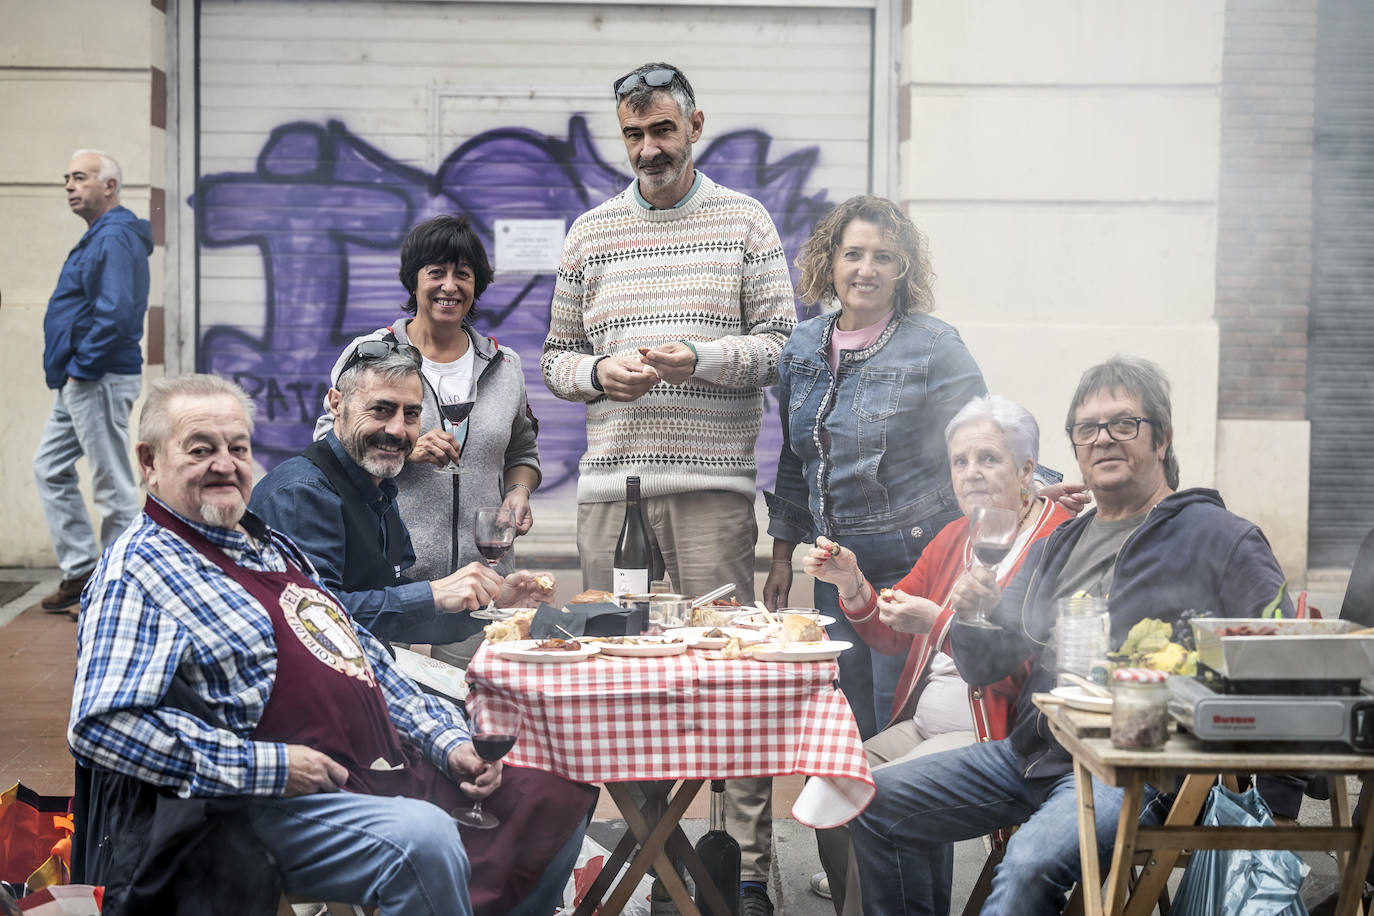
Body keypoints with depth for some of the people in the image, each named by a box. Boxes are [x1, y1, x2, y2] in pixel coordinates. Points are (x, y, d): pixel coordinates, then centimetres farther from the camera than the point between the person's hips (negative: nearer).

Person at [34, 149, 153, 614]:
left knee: (113, 486, -3)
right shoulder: (98, 236, 17)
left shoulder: (115, 237, -16)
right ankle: (80, 572, 20)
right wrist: (68, 370, 14)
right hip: (78, 383, 11)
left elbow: (116, 314, -26)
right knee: (50, 469, 15)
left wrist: (82, 367, -18)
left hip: (99, 382, -11)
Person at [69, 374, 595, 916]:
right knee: (423, 839, -35)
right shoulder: (138, 570, -6)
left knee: (556, 790, 3)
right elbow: (101, 726, -19)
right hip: (275, 807, -9)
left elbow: (366, 662, 25)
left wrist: (448, 740, 9)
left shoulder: (272, 546, 22)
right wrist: (267, 767, -20)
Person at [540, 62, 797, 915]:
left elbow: (781, 346, 3)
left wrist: (700, 358, -14)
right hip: (610, 481, 3)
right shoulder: (591, 233, 15)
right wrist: (597, 372, -4)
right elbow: (556, 357, 17)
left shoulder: (745, 222, 7)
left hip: (713, 480, -3)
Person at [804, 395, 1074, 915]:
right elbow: (894, 639, 20)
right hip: (921, 726, 8)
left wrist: (939, 623, -26)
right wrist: (851, 584, 2)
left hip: (996, 735, -8)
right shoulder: (955, 538, 16)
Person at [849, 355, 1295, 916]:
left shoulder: (1220, 539, 0)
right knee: (879, 804, -3)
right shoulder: (1054, 548, 19)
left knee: (1031, 862, -34)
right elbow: (986, 670, 20)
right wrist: (972, 614, -2)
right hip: (1031, 753, 7)